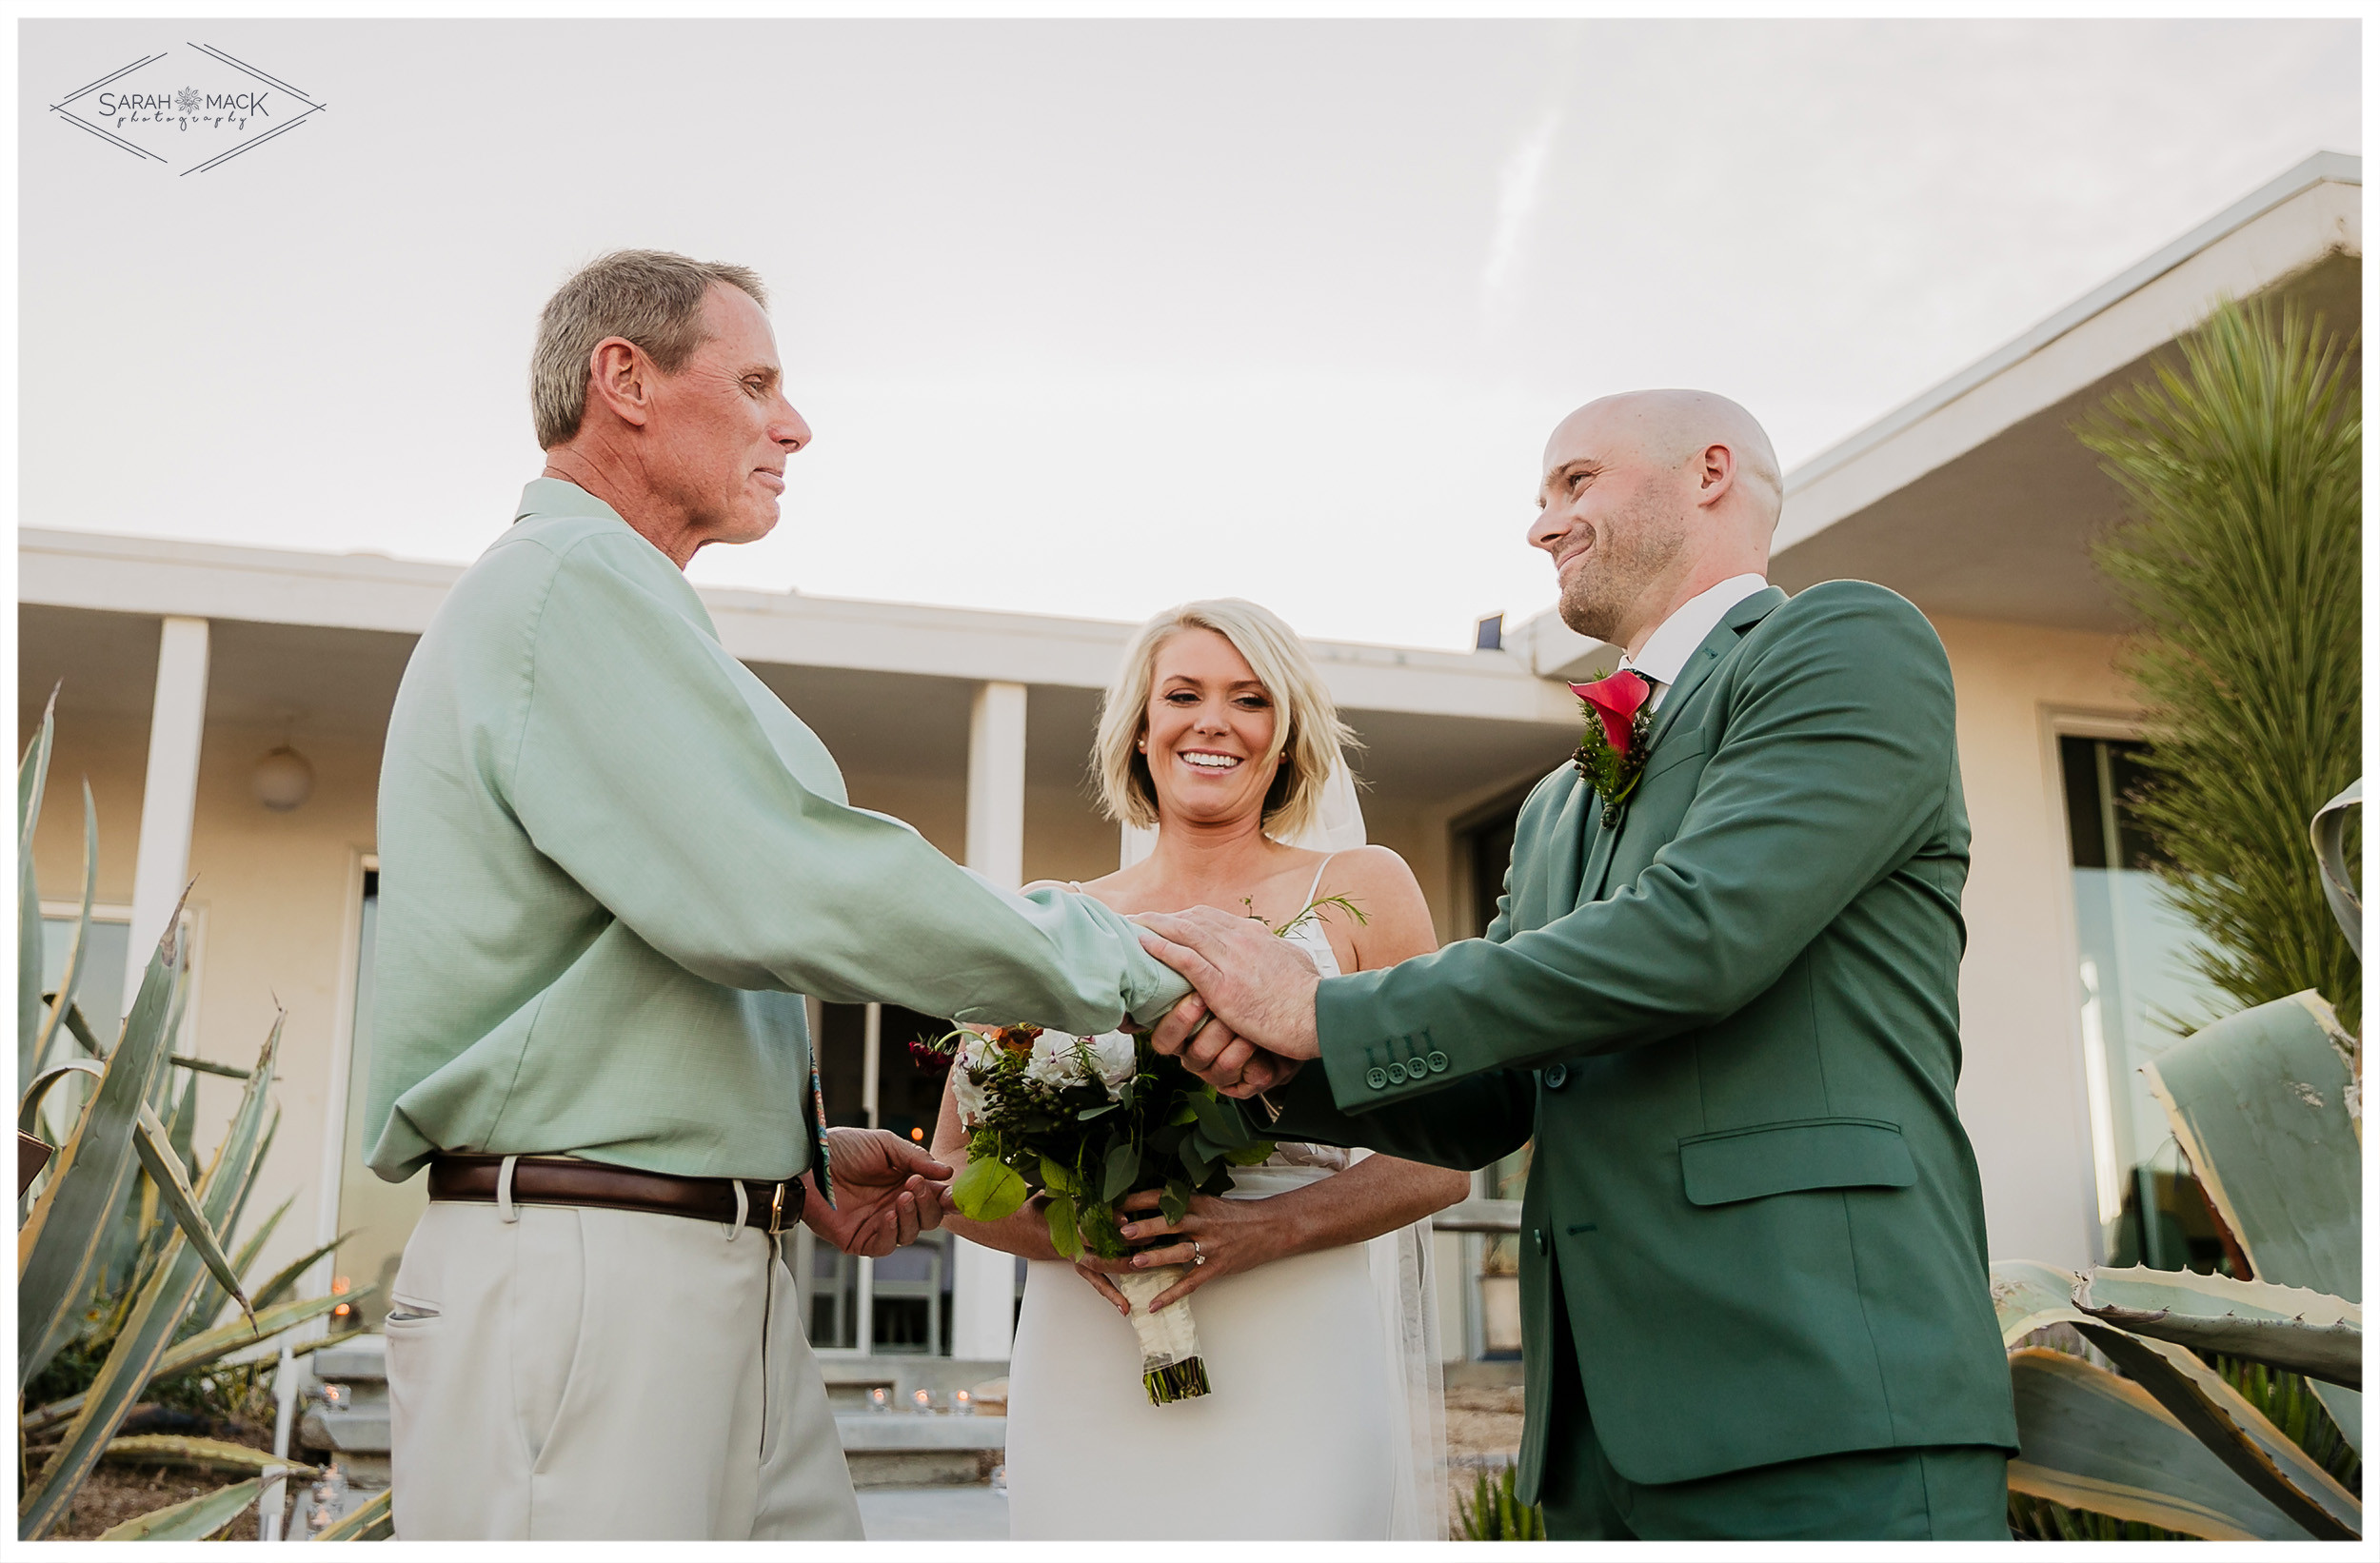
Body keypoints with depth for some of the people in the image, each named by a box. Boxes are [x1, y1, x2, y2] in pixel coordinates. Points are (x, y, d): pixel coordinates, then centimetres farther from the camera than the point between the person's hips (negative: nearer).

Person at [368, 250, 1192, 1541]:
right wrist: (1130, 969, -14)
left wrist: (795, 1155, 11)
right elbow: (790, 890, -23)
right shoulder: (570, 578, -10)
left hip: (712, 1284, 10)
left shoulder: (596, 593, 23)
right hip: (577, 1274, -10)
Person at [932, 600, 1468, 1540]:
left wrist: (1269, 1227, -16)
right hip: (1090, 1377, 1)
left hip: (1299, 1365, -1)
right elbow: (955, 1168, 8)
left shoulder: (1362, 890, 4)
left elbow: (1440, 1160, 1)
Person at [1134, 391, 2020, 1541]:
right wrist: (1279, 1064, -2)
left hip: (1825, 1407, -7)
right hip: (1606, 1425, 7)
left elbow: (1700, 930, -16)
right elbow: (1486, 1107, 18)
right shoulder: (1560, 807, 23)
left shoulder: (1851, 646, 0)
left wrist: (1325, 1012, -11)